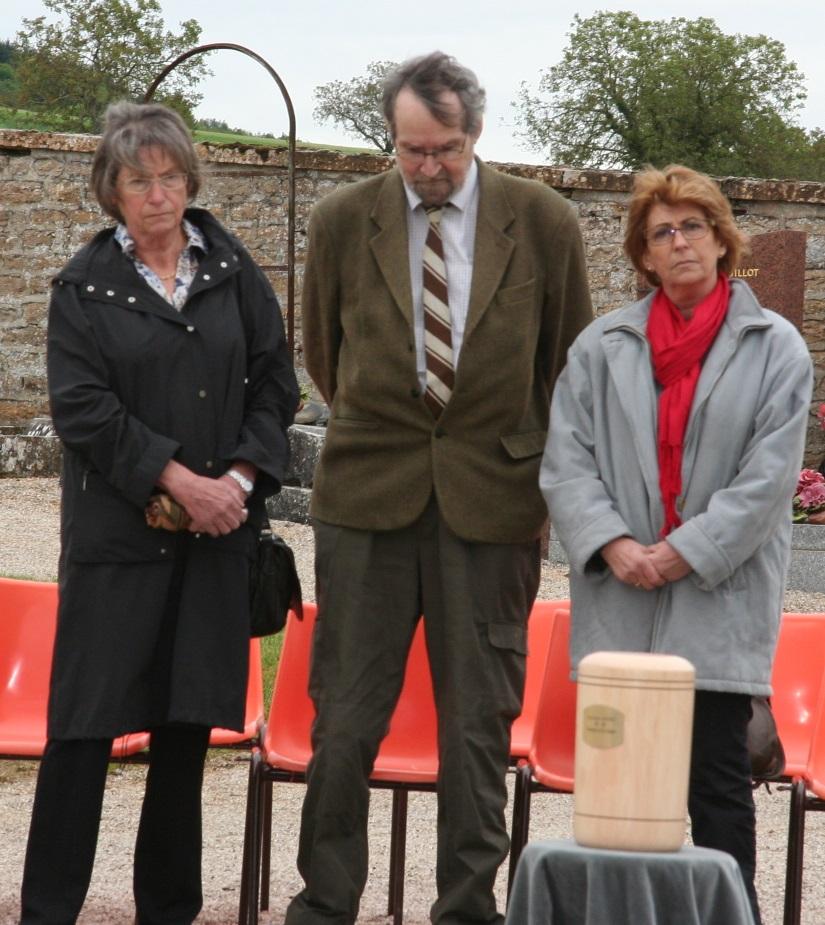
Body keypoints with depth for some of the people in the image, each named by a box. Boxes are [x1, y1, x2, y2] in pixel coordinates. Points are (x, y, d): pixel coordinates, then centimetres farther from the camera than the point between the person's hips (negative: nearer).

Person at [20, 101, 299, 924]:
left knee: (187, 722, 6)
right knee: (86, 722, -4)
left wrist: (240, 477, -5)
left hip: (217, 529, 3)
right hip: (117, 532, -3)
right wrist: (179, 479, -13)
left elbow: (274, 383, 9)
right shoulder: (86, 286, 1)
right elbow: (82, 407, -7)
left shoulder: (232, 271, 9)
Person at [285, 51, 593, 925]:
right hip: (368, 494, 1)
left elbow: (573, 360, 10)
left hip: (493, 499, 0)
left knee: (479, 722, 4)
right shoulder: (341, 221, 1)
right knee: (345, 719, 3)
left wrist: (554, 479, 12)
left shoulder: (543, 222, -1)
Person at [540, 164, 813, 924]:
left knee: (717, 774, -2)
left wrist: (685, 555, -11)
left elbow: (769, 477, -4)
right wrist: (612, 544, -10)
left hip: (719, 596, -2)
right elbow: (566, 460, 4)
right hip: (618, 600, 2)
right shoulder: (602, 346, 10)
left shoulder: (775, 348, 3)